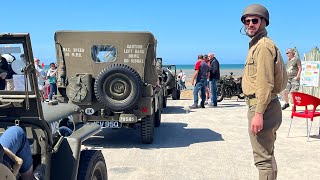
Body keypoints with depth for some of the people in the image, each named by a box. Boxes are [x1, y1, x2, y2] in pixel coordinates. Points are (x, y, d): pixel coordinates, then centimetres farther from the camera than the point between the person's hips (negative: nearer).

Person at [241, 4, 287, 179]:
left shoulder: (264, 45, -14)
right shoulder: (255, 45, 18)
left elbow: (266, 83, -22)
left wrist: (258, 113, -25)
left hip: (262, 107, -11)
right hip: (262, 106, 11)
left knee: (263, 158, -7)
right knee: (267, 155, 21)